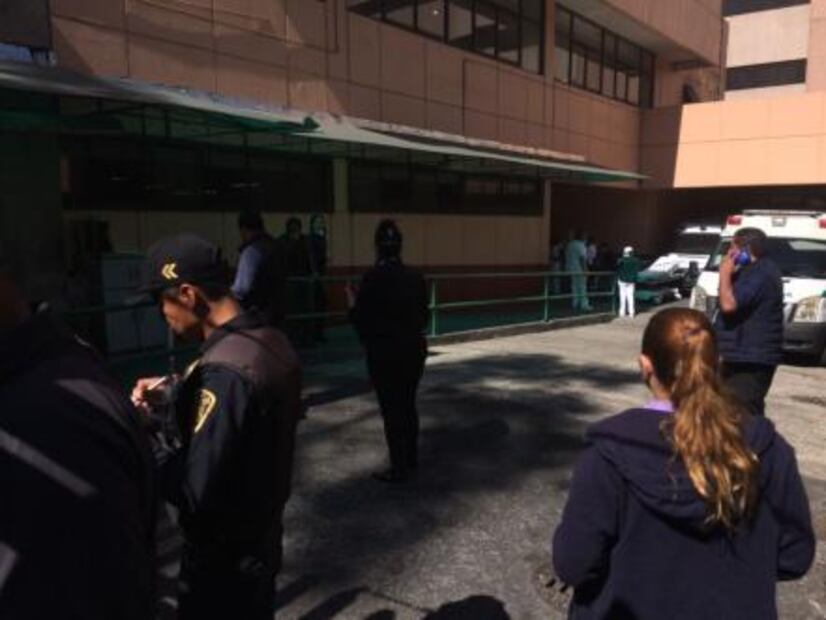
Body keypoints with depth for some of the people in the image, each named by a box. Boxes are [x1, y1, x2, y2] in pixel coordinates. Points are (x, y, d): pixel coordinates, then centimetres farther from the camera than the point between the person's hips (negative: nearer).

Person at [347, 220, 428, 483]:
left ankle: (399, 468, 14)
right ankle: (411, 459, 33)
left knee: (391, 410, 5)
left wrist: (353, 304, 5)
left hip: (384, 353, -5)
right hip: (414, 349, 5)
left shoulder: (372, 278, -15)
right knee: (408, 405, 19)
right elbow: (423, 318, 7)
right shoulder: (415, 278, 1)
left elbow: (363, 321, -12)